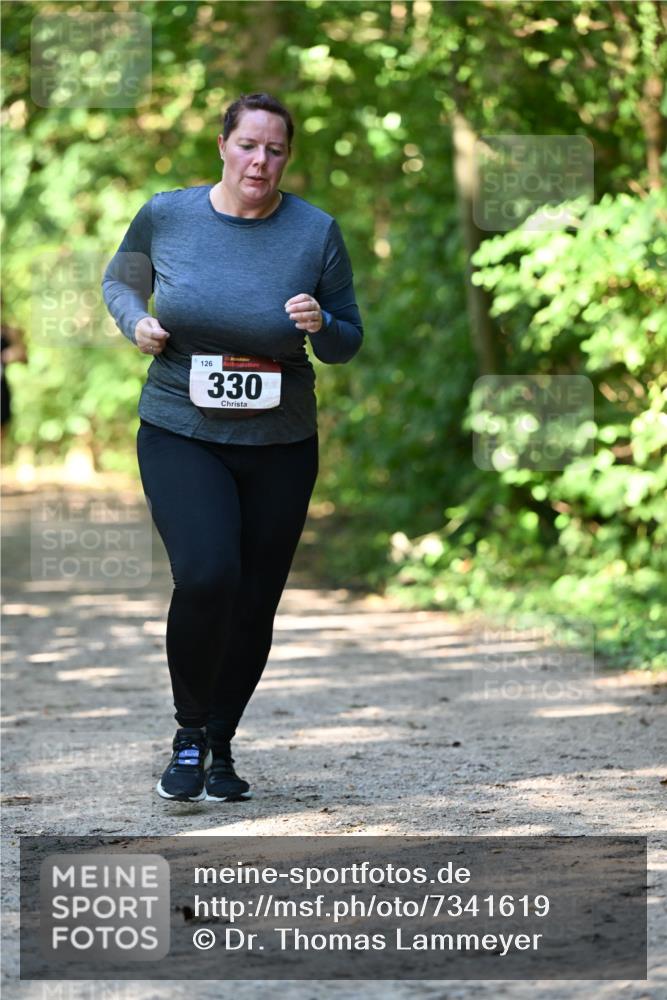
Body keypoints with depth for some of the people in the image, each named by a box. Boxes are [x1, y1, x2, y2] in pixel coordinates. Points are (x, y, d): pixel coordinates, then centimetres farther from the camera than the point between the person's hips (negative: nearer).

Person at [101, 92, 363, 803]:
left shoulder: (316, 233, -4)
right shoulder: (165, 216, -3)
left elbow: (348, 344, 5)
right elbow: (120, 281, 17)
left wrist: (321, 326, -17)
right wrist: (135, 323, -4)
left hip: (280, 447, 2)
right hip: (180, 435, -2)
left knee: (254, 604, 7)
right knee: (206, 575, -22)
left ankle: (220, 743, 29)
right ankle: (189, 734, -1)